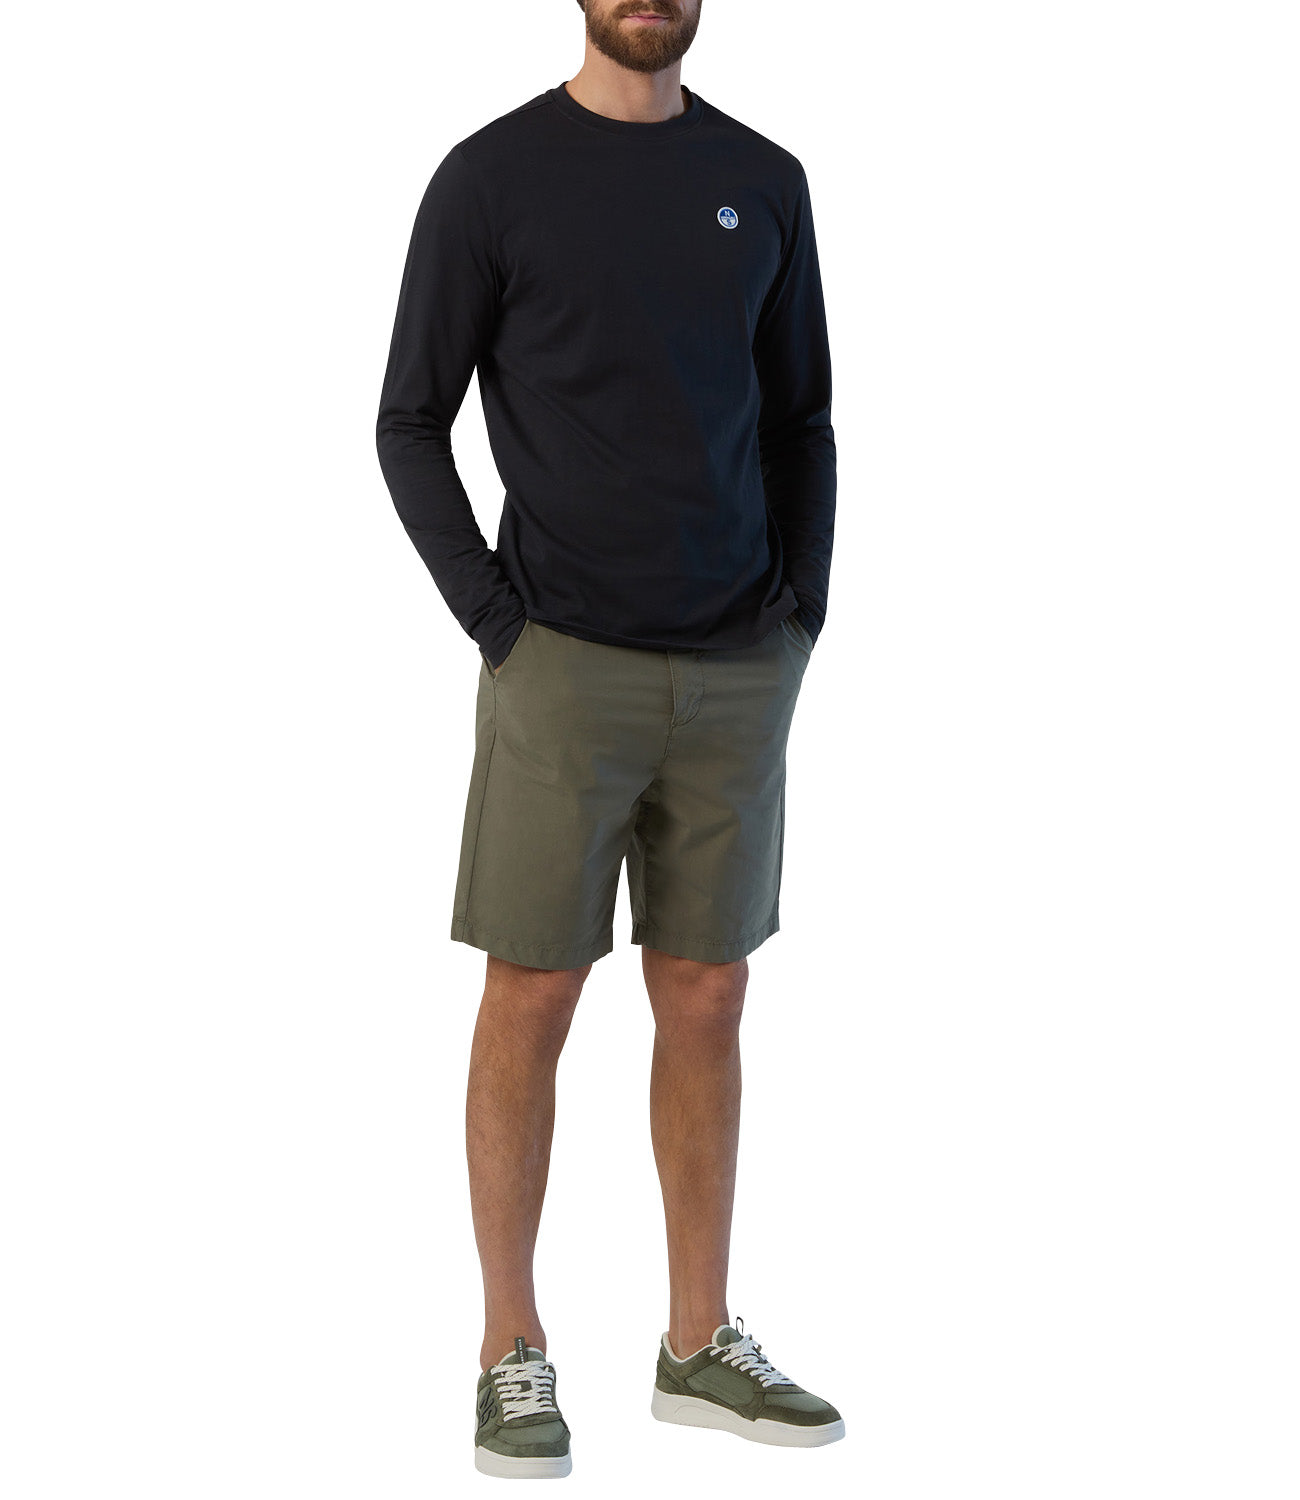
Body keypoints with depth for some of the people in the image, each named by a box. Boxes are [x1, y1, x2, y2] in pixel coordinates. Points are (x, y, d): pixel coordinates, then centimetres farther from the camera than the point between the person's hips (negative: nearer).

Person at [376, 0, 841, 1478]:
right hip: (564, 671, -4)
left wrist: (801, 614, 0)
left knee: (704, 999, 9)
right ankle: (514, 1355, 13)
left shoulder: (765, 183, 9)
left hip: (735, 678, 4)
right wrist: (499, 630, -10)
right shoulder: (486, 180, -4)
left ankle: (701, 1344, 20)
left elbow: (800, 423, 15)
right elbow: (410, 427, -1)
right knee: (532, 999, 0)